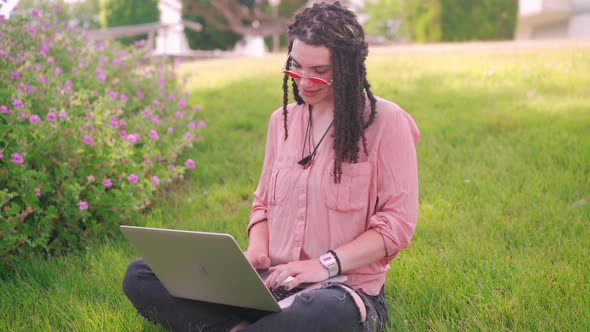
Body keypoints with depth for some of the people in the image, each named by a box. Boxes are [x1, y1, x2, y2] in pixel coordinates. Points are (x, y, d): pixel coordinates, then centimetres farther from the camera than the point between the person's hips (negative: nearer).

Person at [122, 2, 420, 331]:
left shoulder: (386, 121, -5)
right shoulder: (282, 120, 12)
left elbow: (398, 222, -8)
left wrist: (325, 264, -19)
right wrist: (256, 249, -4)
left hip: (346, 289, -4)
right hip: (273, 283, 5)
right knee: (140, 275, -8)